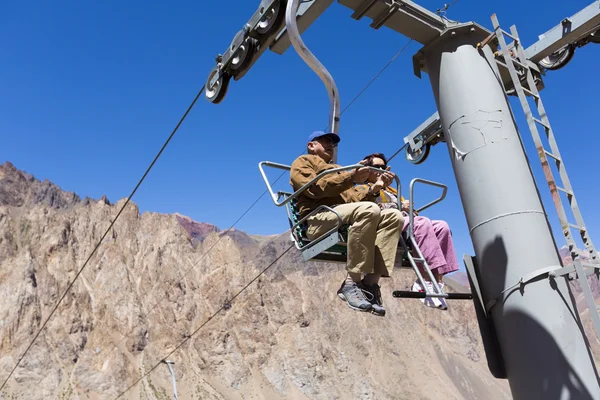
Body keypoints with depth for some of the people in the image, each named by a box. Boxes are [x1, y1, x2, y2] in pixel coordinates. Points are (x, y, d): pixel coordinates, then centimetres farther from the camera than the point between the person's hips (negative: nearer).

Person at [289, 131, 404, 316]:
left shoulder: (338, 170, 38)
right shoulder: (303, 161, 19)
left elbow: (356, 198, 23)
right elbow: (315, 189, -4)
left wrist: (375, 187, 5)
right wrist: (350, 177, -11)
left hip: (346, 217, 7)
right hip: (319, 220, -7)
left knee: (394, 215, -18)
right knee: (369, 209, -34)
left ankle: (369, 282, -29)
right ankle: (352, 282, -30)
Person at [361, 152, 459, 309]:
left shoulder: (392, 191, 39)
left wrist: (410, 209, 5)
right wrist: (400, 207, -8)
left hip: (406, 222, 7)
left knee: (442, 226, -21)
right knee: (423, 222, -34)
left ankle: (425, 281, -32)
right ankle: (433, 280, -39)